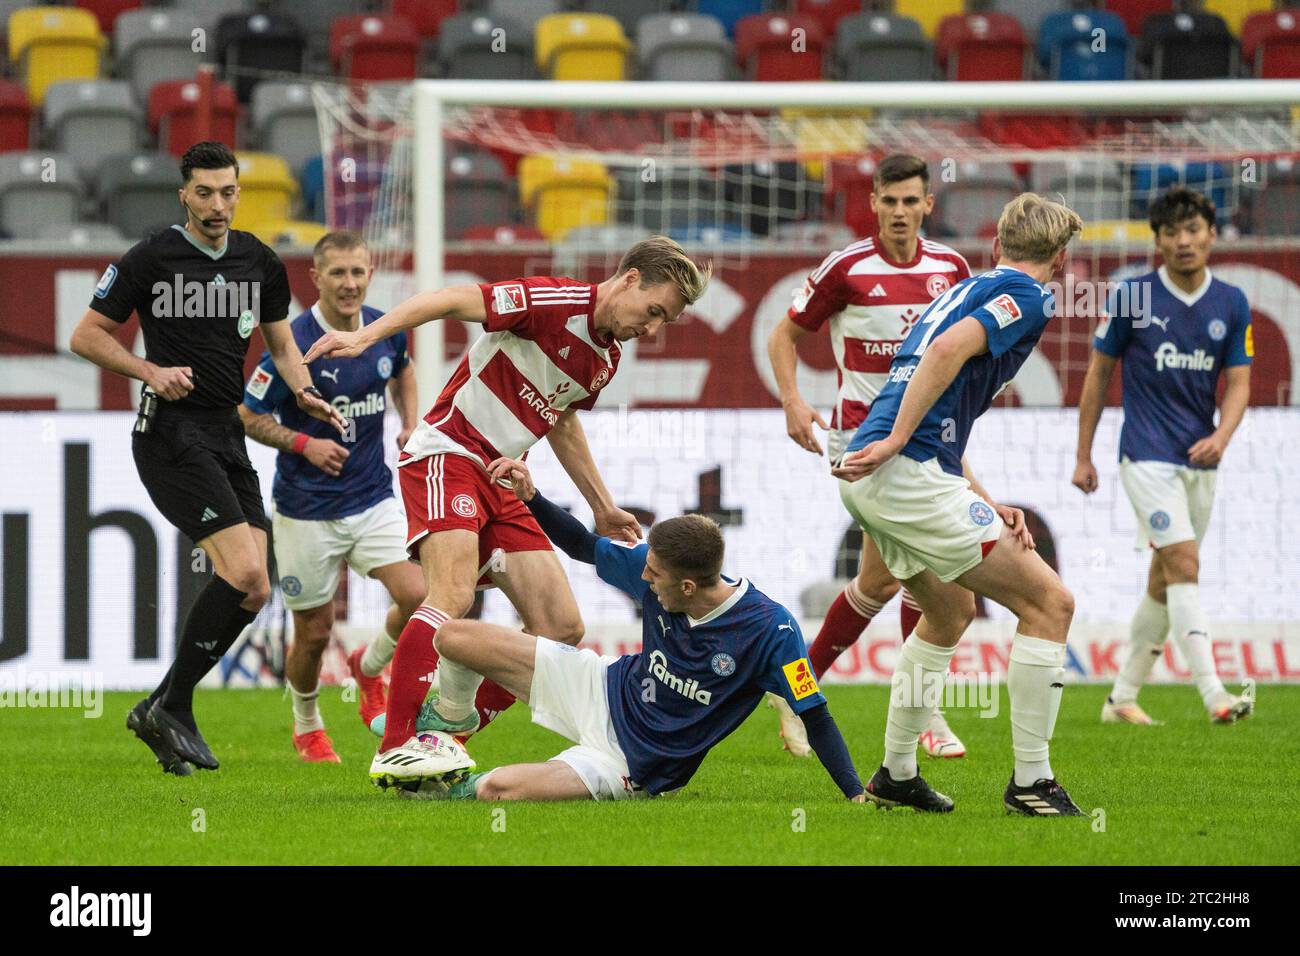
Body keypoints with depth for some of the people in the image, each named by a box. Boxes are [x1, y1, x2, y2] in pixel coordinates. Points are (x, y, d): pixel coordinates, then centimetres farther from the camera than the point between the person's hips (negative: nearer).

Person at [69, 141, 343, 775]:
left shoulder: (259, 263, 11)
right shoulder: (149, 259, -5)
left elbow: (281, 344, 21)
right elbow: (86, 336, 0)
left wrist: (303, 392, 1)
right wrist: (151, 371, -14)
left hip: (226, 433, 7)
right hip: (172, 432, -7)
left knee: (251, 591, 0)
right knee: (245, 573, -20)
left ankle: (161, 711, 12)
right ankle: (173, 708, -8)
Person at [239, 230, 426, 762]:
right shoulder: (294, 343, -17)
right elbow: (247, 416, -9)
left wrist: (411, 424, 7)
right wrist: (304, 444, -21)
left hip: (374, 497, 4)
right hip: (307, 512, -4)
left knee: (417, 597, -15)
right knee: (314, 633, 4)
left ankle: (369, 668, 17)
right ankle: (307, 727, 33)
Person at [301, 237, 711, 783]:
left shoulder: (607, 358, 13)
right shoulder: (556, 301, -15)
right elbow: (453, 301, -20)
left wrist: (603, 507, 33)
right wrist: (366, 336, -30)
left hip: (502, 482, 9)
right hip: (447, 456, -9)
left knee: (561, 626, 0)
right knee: (454, 595, -29)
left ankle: (450, 727, 4)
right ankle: (395, 749, -31)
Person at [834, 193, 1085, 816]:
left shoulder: (966, 290, 27)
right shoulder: (1028, 296, -1)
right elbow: (948, 351, -19)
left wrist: (988, 508, 19)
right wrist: (895, 442, -19)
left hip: (866, 478, 9)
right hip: (907, 476, -9)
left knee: (951, 610, 28)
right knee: (1049, 602, -4)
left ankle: (896, 775, 30)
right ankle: (1031, 783, -3)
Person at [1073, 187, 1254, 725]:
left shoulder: (1232, 304, 4)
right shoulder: (1133, 297, -5)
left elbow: (1238, 382, 5)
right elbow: (1099, 372, 3)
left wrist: (1222, 435, -16)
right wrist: (1083, 456, 4)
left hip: (1199, 459, 5)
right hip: (1147, 455, -5)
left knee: (1163, 581, 10)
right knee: (1184, 564, -18)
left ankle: (1123, 698, 22)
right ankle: (1214, 697, -26)